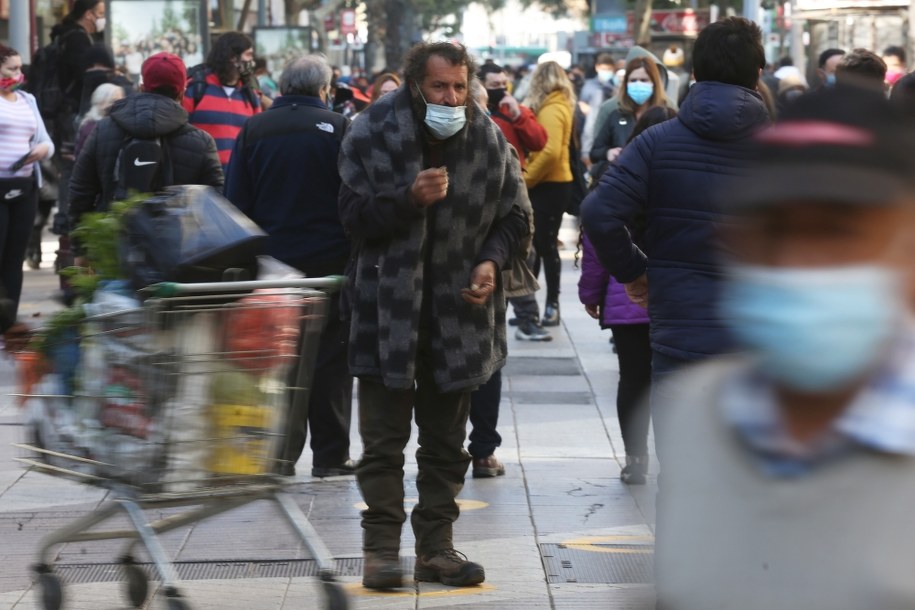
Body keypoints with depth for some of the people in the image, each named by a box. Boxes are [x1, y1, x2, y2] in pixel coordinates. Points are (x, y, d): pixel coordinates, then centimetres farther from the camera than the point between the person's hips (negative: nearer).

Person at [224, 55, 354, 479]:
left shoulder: (254, 130, 3)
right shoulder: (338, 128, -5)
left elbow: (236, 201, 4)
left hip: (271, 262, 2)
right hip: (329, 260, -2)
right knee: (330, 357, 5)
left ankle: (281, 453, 4)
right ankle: (330, 455, 7)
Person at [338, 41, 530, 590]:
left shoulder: (489, 139, 0)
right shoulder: (373, 133, -8)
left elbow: (515, 216, 10)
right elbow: (355, 214, -8)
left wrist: (493, 259, -8)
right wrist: (410, 199, -24)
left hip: (459, 312, 3)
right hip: (388, 309, -3)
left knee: (447, 441, 11)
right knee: (384, 438, 1)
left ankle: (436, 546, 19)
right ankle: (382, 548, 8)